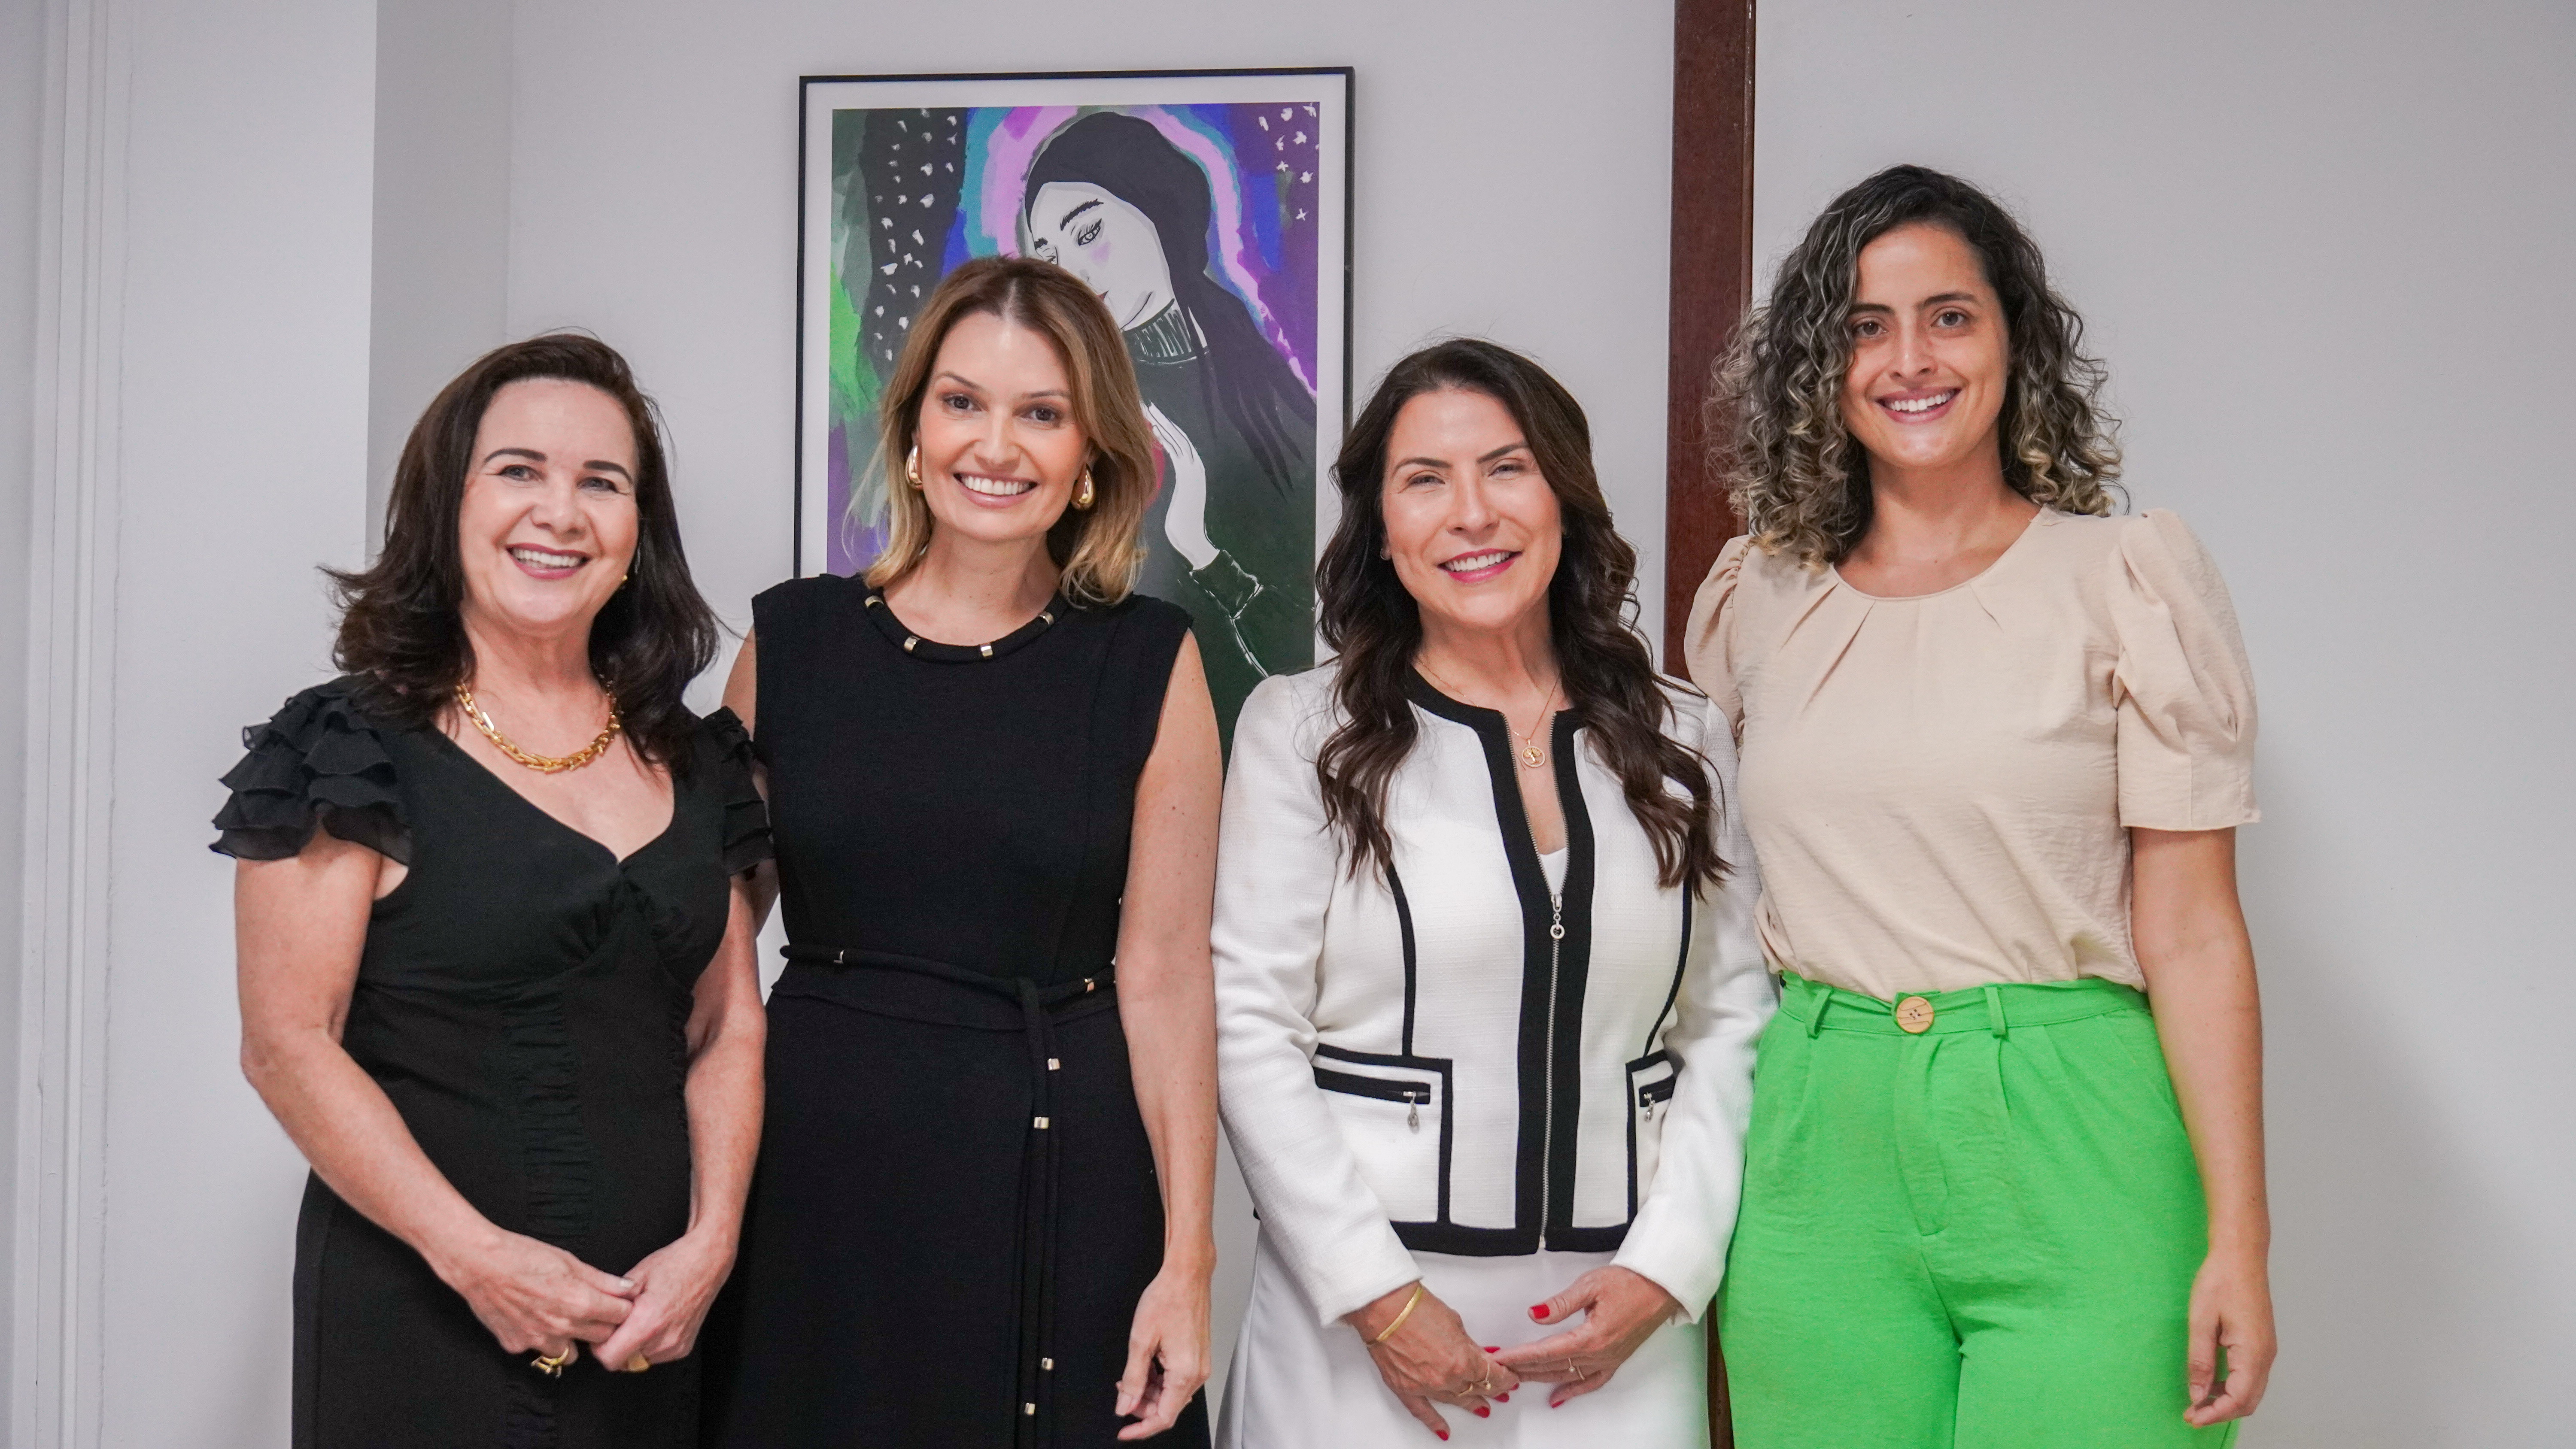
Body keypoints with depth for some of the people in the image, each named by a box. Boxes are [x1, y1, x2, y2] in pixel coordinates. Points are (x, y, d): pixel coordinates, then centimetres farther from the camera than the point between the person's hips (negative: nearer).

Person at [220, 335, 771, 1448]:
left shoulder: (690, 763, 8)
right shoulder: (355, 749, -6)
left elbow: (726, 1027, 8)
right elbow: (288, 1045, -10)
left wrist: (710, 1243, -6)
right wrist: (477, 1256, -16)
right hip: (416, 1313, -4)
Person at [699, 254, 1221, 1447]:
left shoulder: (1149, 664, -2)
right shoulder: (790, 640, 3)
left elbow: (1164, 974, -4)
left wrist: (1187, 1263, -7)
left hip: (1060, 1186, -1)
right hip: (816, 1175, 1)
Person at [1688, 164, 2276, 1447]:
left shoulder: (2129, 576, -1)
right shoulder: (1757, 596, 9)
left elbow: (2192, 930, -4)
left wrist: (2237, 1241, -9)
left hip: (2065, 1143, -3)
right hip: (1816, 1144, 3)